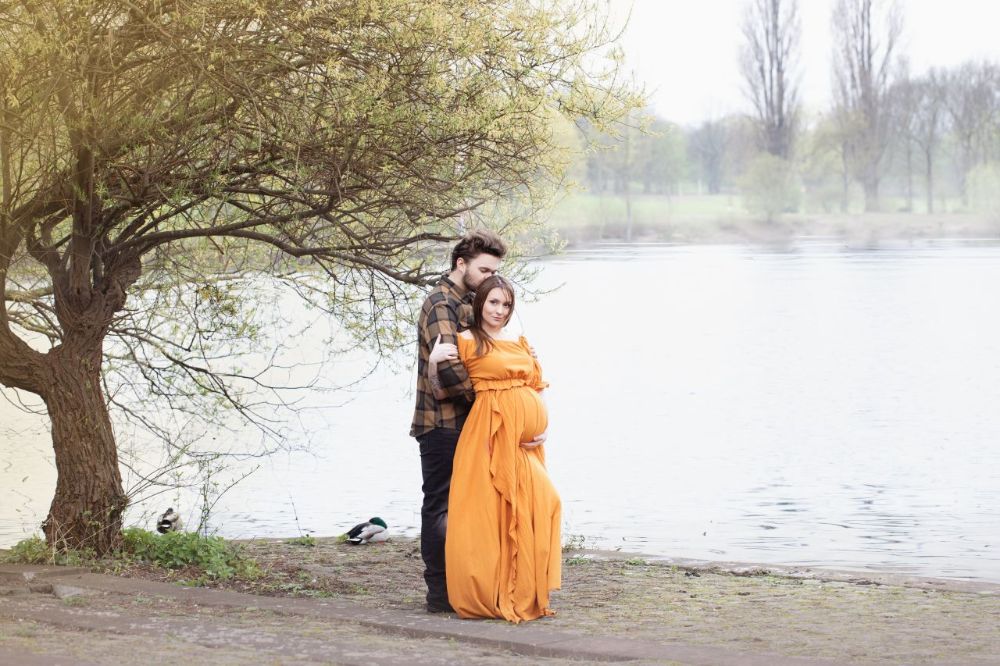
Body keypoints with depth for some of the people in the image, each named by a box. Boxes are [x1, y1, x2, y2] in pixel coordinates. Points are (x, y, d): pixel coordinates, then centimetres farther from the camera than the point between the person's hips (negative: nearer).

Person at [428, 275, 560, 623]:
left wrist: (543, 428, 3)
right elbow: (441, 390, 3)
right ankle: (490, 595, -4)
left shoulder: (521, 343, 19)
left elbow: (538, 387, 19)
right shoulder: (466, 342, 3)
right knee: (492, 507, -9)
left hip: (526, 437, 6)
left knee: (537, 504, -1)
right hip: (491, 433, -6)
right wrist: (432, 362, -16)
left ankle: (524, 594, 8)